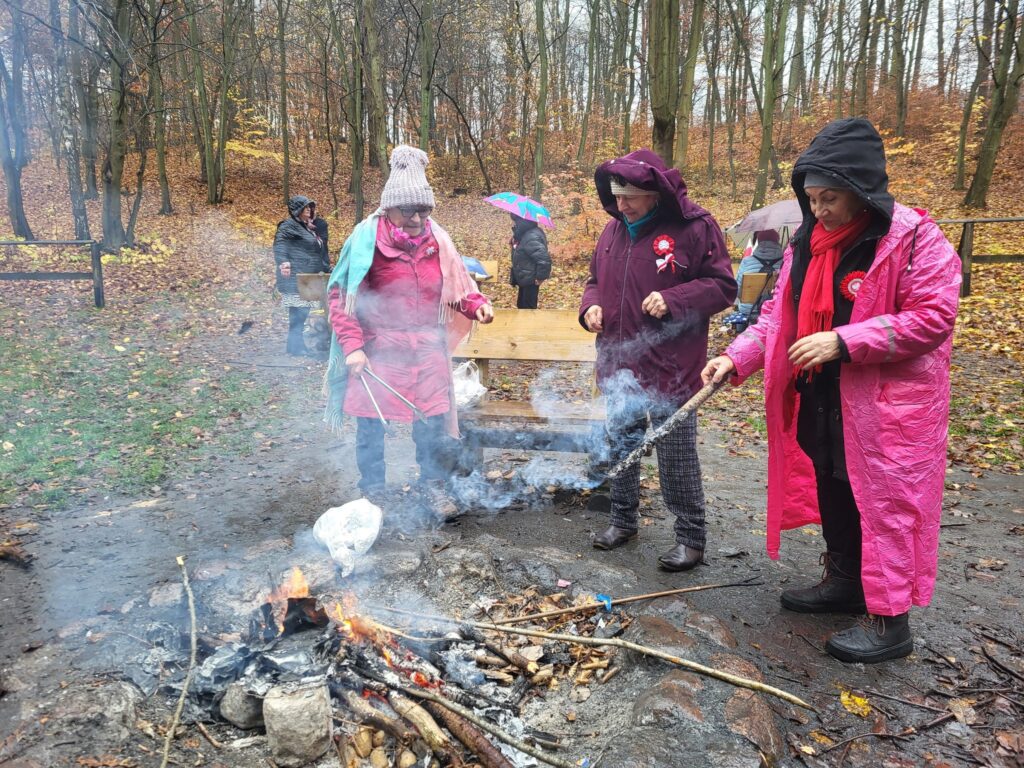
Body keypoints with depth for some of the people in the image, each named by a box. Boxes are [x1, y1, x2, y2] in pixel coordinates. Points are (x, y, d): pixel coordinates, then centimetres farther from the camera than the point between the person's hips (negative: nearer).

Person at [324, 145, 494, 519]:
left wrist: (477, 304, -11)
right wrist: (352, 346, -15)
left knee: (432, 422, 8)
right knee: (370, 425, 8)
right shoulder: (367, 238, -11)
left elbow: (456, 287, 10)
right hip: (377, 349, -2)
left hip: (427, 348, 3)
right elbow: (339, 295, -7)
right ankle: (372, 492, 28)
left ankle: (433, 487, 28)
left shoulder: (436, 239, -1)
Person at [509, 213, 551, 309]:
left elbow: (544, 259, -34)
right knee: (521, 305, 21)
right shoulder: (524, 233, 5)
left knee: (528, 308, 0)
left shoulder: (532, 238, -28)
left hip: (530, 280, -10)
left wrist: (540, 277, -25)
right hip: (524, 278, 10)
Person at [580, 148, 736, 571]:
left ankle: (691, 536, 18)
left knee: (676, 451, 3)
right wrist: (591, 305, -1)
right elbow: (597, 279, 20)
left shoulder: (695, 227, -10)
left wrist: (673, 299, -22)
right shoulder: (615, 228, 9)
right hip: (618, 362, 6)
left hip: (671, 366, -6)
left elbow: (723, 286, -9)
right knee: (621, 443, 17)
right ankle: (622, 520, 34)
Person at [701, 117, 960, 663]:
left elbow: (932, 317, -18)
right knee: (830, 492, 18)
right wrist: (735, 359, -7)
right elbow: (779, 316, 8)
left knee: (885, 501, 1)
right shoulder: (807, 242, 7)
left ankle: (890, 619, 16)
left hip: (887, 404, -7)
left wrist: (842, 342, -25)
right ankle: (844, 581, 38)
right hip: (821, 402, 7)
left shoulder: (913, 238, -14)